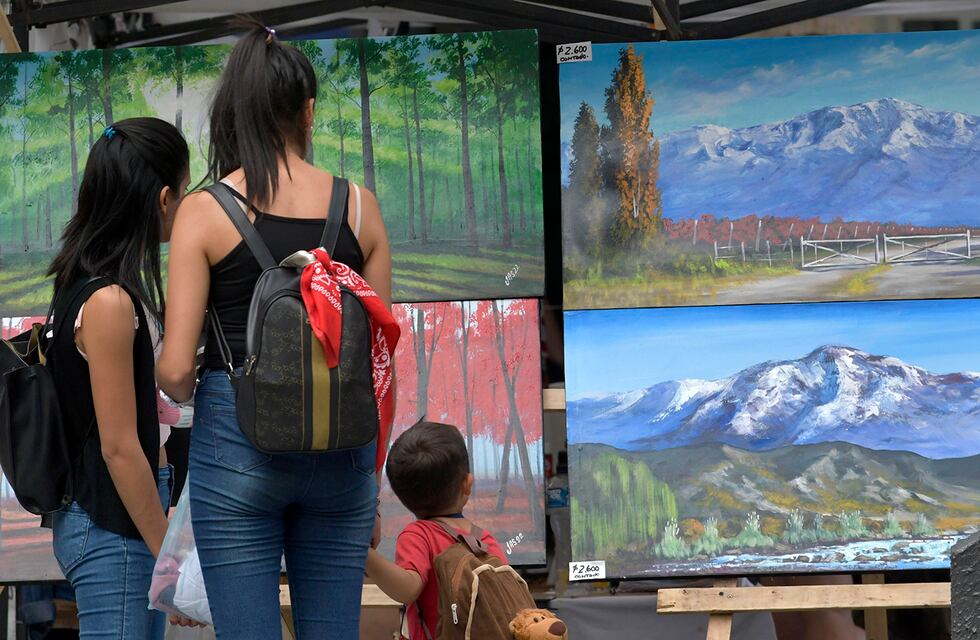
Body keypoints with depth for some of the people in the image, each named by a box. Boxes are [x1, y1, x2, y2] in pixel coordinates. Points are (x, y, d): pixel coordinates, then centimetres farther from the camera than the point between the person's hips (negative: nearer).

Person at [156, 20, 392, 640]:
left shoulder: (205, 210, -5)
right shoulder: (359, 206, 2)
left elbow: (176, 367, -9)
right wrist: (374, 478, 16)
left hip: (236, 444, -2)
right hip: (339, 447, 3)